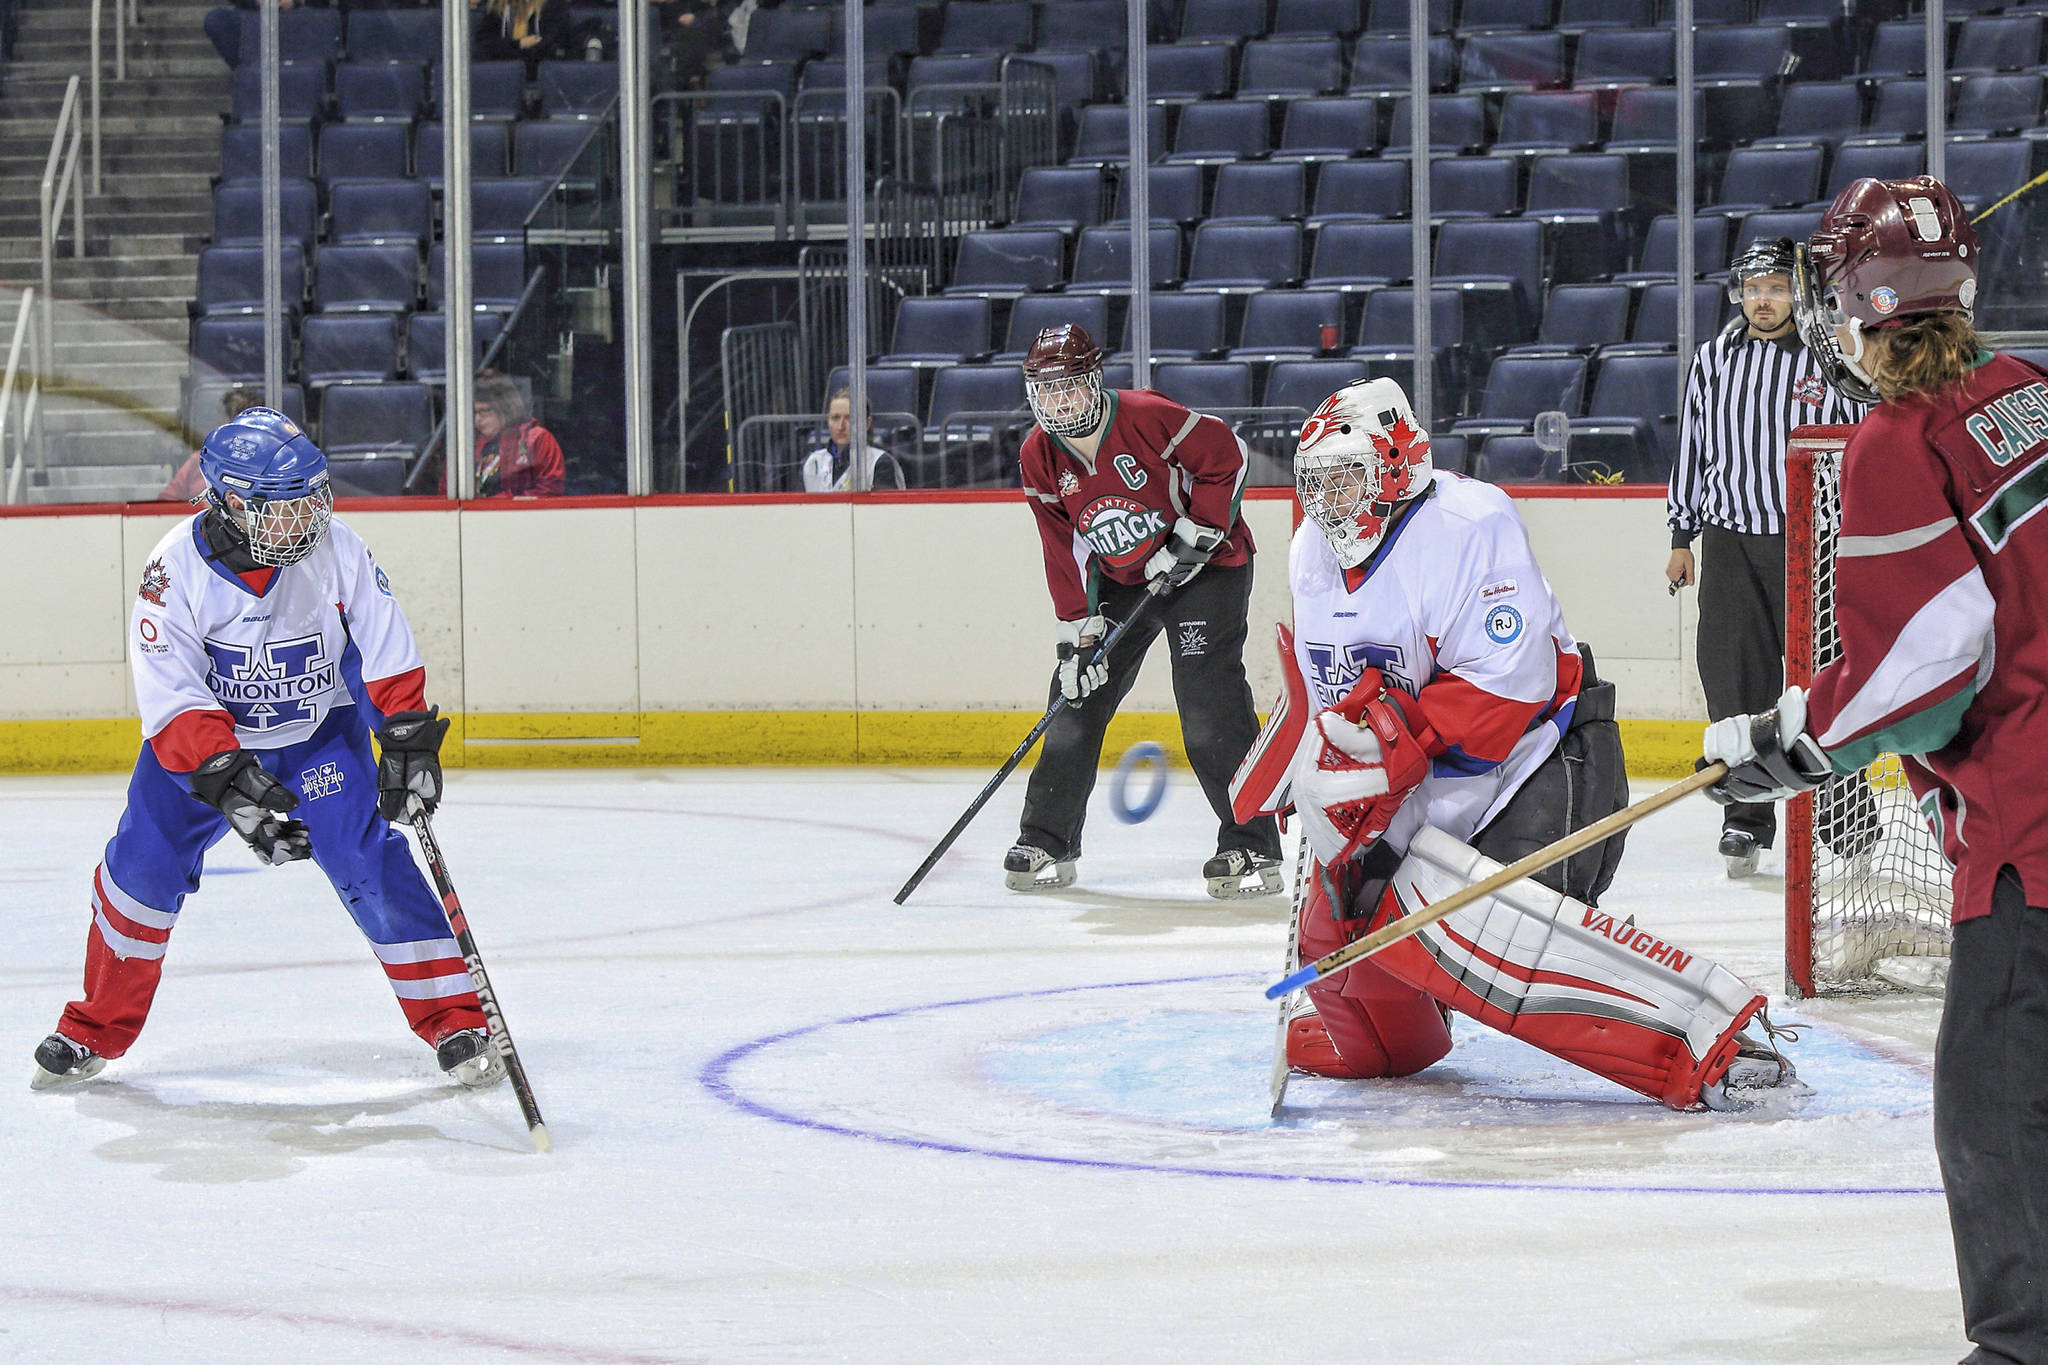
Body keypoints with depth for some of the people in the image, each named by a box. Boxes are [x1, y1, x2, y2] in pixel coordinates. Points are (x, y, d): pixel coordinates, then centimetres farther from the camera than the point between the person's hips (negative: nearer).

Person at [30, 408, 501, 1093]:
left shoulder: (336, 549, -20)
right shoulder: (178, 567, -24)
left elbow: (386, 653, -10)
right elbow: (171, 697, -27)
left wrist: (408, 741, -17)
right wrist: (231, 783, -37)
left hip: (320, 734, 0)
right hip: (202, 734, 0)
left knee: (370, 864, -15)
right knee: (144, 862, -5)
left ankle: (454, 1021, -6)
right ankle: (96, 1030, 14)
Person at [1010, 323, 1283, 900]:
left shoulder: (1148, 417, -23)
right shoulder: (1040, 458, -5)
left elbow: (1225, 456, -15)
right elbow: (1063, 553, -1)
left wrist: (1196, 533, -18)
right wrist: (1078, 633, -7)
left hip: (1205, 568, -6)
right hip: (1117, 582, 6)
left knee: (1209, 710, -17)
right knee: (1077, 700, 3)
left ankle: (1252, 847, -13)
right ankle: (1046, 842, 16)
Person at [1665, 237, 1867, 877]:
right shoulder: (1714, 362, 8)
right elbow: (1692, 449, 14)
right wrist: (1681, 538, 12)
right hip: (1732, 542, 2)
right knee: (1734, 678, -2)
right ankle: (1746, 819, 5)